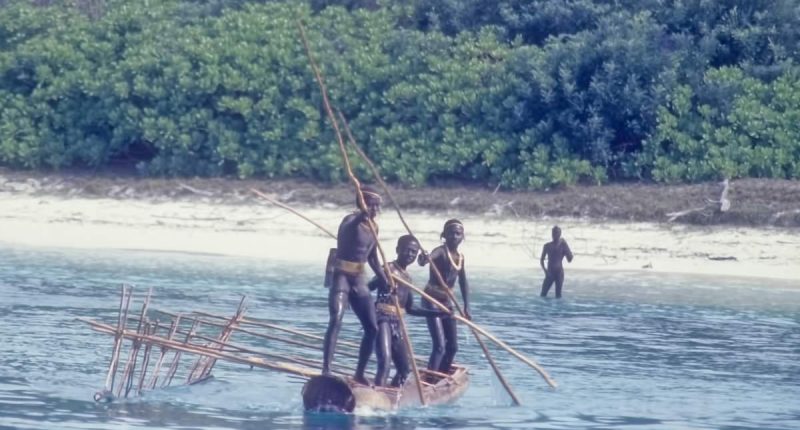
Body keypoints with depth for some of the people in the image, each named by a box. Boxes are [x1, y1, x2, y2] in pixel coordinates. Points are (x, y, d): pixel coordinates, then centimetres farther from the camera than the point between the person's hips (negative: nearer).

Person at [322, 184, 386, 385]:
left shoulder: (373, 227, 11)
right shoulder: (351, 221, -12)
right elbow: (346, 231, -39)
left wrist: (386, 280, 19)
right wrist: (361, 216, -56)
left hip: (359, 280, 8)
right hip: (342, 277, -8)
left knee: (372, 328, 7)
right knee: (336, 320, -25)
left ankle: (359, 374, 20)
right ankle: (326, 370, -33)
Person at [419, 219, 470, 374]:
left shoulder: (460, 257, 9)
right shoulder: (441, 251, -15)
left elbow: (463, 283, 16)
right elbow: (431, 257, -39)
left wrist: (466, 307, 12)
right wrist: (424, 259, -63)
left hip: (447, 303, 8)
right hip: (432, 301, -8)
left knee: (452, 347, 12)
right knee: (439, 346, -17)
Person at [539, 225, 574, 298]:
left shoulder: (562, 246, 0)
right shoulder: (547, 246, 5)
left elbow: (570, 259, -8)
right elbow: (542, 259, 11)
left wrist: (565, 245, -11)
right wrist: (545, 270, -5)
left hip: (559, 272, -2)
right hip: (550, 272, 2)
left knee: (558, 295, -4)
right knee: (543, 294, -6)